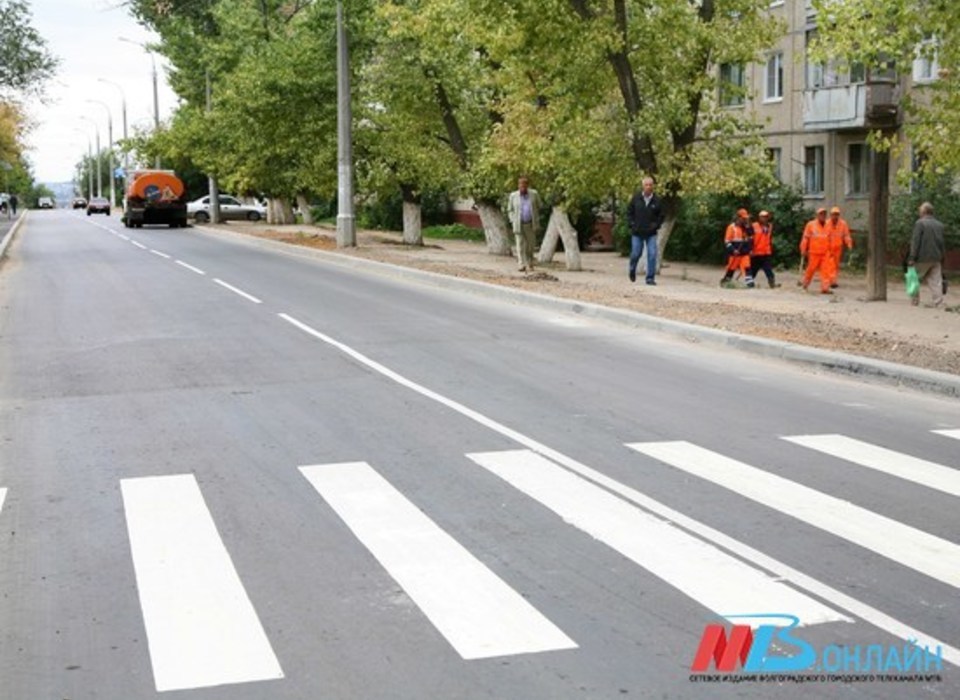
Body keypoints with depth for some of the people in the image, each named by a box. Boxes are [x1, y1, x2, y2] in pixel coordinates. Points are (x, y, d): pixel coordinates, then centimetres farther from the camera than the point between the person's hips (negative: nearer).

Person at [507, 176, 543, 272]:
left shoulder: (534, 194, 2)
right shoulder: (513, 195, 3)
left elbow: (539, 207, 10)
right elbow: (510, 210, 10)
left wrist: (537, 220, 2)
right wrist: (513, 221, -2)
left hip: (531, 225, 1)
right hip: (519, 225, -1)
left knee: (530, 245, 6)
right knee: (520, 245, -9)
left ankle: (529, 264, 20)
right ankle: (521, 265, -14)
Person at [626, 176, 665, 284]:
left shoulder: (657, 200, -2)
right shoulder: (636, 198, -2)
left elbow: (662, 215, 8)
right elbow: (629, 211, 8)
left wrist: (656, 225, -4)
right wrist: (631, 224, -2)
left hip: (651, 233, 0)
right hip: (637, 232, 0)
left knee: (652, 254, -8)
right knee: (636, 254, 6)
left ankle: (650, 278, -1)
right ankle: (632, 270, 36)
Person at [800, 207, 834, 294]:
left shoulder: (827, 226, 10)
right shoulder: (811, 225, -1)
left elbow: (829, 240, 18)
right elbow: (805, 238, -1)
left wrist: (831, 251, 17)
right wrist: (803, 250, -3)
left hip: (825, 253, 3)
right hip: (814, 252, -3)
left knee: (826, 270, -7)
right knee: (811, 269, 5)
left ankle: (825, 288, -7)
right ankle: (805, 283, 28)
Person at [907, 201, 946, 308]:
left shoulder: (920, 223, -8)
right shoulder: (939, 225, 12)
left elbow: (915, 242, -13)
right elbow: (943, 244, 17)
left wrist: (912, 258, -13)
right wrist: (942, 257, 23)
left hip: (923, 258, -5)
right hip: (936, 258, 5)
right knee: (935, 281, 3)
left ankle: (914, 301, 8)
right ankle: (938, 304, -2)